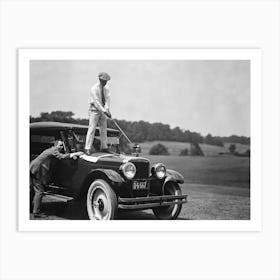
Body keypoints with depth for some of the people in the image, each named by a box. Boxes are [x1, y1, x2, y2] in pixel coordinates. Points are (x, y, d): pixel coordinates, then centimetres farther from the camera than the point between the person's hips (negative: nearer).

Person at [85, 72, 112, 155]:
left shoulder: (106, 88, 4)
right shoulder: (94, 89, -15)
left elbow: (107, 99, -5)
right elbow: (96, 102, -21)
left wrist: (107, 110, -22)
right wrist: (105, 112, -26)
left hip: (102, 111, 6)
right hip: (94, 111, -6)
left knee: (104, 129, 8)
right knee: (92, 129, -10)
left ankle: (104, 147, 17)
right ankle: (87, 148, -9)